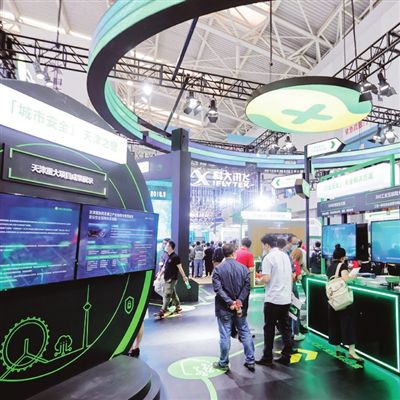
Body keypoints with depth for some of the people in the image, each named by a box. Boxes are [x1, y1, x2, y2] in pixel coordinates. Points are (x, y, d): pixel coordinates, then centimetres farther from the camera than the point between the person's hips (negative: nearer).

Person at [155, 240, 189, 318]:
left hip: (172, 279, -8)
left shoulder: (175, 257, -16)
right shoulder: (168, 256, 9)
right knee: (173, 294, 17)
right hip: (167, 278, 8)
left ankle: (162, 311, -2)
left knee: (167, 295, -6)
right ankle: (178, 307, 31)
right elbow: (164, 266, 17)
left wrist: (184, 276, -14)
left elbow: (179, 267, -16)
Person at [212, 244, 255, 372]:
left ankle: (223, 363, 19)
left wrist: (229, 302, -19)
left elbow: (218, 288, -17)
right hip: (240, 307, 2)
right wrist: (239, 301, -14)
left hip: (224, 308, -2)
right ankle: (250, 361, 22)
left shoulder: (218, 269, -7)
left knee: (225, 335, 6)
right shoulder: (243, 268, -1)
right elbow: (247, 286, -8)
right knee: (245, 333, 15)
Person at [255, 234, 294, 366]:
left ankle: (267, 358, 14)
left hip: (273, 299, -7)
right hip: (286, 298, 7)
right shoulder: (285, 256, 9)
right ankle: (286, 357, 20)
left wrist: (259, 281, 0)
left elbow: (266, 278, -19)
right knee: (285, 328, 14)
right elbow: (291, 276, 15)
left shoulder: (268, 257, -14)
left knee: (269, 329, 5)